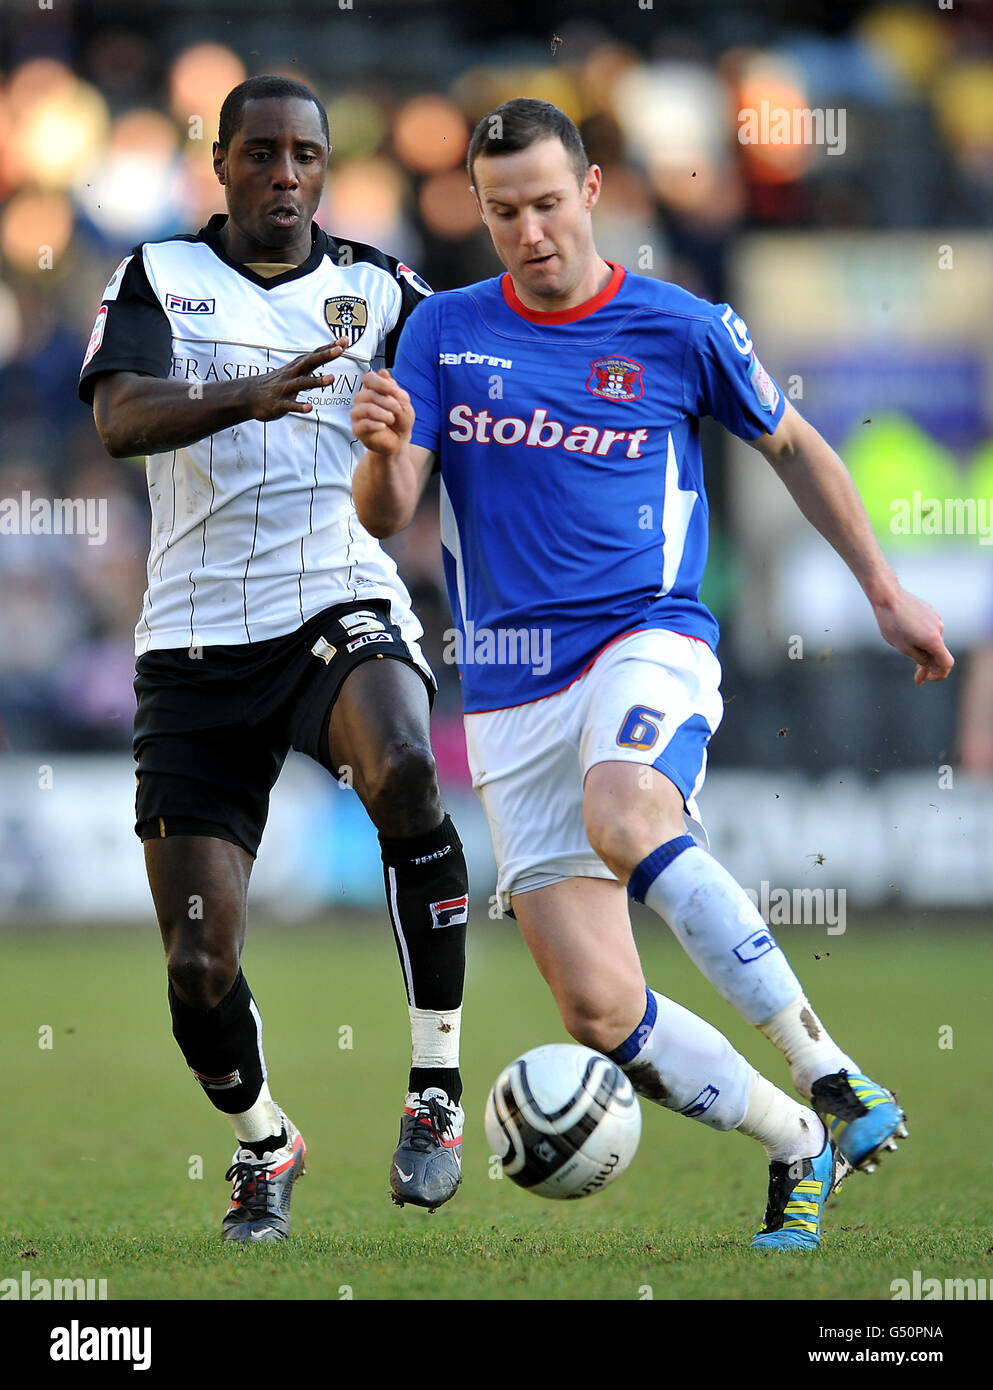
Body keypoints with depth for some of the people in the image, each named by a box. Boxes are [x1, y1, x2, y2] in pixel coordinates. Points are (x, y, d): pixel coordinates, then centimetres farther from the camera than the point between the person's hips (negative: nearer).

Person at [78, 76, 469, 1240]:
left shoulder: (375, 288, 10)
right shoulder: (158, 277, 6)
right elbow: (119, 419, -13)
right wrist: (247, 397, -31)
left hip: (342, 604, 0)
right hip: (197, 641, 1)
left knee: (403, 773, -35)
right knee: (198, 963, -2)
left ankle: (438, 1086, -23)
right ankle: (261, 1142, 29)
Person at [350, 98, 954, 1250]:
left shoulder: (682, 330, 3)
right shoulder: (443, 333, 7)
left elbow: (791, 447, 18)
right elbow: (385, 517, 1)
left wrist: (885, 591, 19)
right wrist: (384, 452, -22)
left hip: (647, 642, -3)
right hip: (510, 693, 3)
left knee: (624, 819, -38)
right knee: (598, 1008, -8)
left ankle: (831, 1081, -33)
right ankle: (801, 1148, 12)